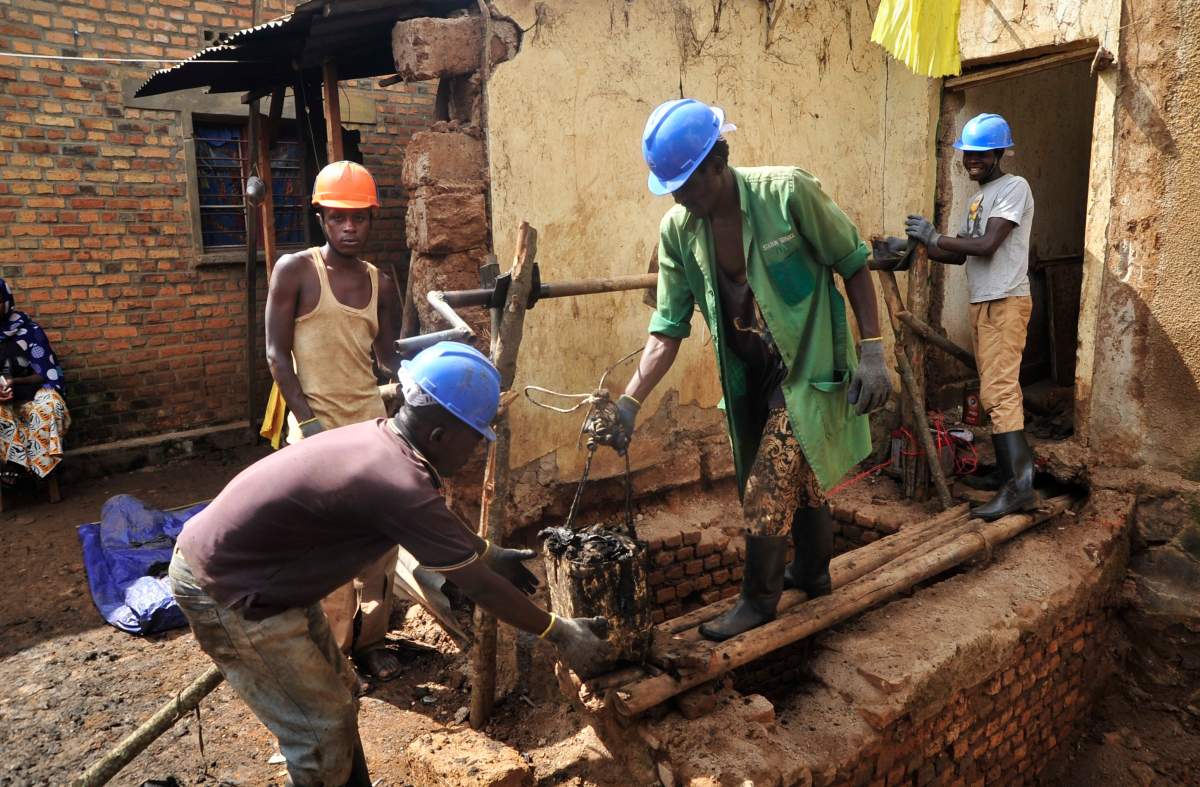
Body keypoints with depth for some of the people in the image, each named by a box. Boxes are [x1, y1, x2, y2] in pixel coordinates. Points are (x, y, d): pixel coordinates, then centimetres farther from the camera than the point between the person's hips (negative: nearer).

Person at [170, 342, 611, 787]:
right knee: (321, 733, 3)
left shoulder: (382, 440, -2)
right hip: (224, 589, -9)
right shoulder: (401, 484, -29)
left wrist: (488, 555, 23)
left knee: (336, 696, 18)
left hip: (233, 558, 9)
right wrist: (559, 633, -9)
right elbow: (479, 588, -20)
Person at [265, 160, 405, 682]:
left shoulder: (380, 283, 9)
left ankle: (371, 639, 20)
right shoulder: (294, 271, -5)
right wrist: (308, 421, -13)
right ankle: (332, 649, 14)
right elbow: (277, 354, -7)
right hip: (317, 420, -4)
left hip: (370, 419, 5)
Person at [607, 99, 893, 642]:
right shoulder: (677, 230, -7)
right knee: (802, 479, 21)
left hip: (806, 367, -5)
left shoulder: (787, 192, -20)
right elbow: (668, 329, -4)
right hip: (749, 374, 5)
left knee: (763, 496, -5)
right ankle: (812, 571, 43)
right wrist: (630, 400, -12)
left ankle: (759, 599, 16)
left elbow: (853, 265, -9)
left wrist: (872, 352, -13)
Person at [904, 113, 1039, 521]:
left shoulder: (1014, 187, -7)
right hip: (982, 303, 9)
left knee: (998, 392, -15)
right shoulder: (979, 197, 20)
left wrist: (934, 236, -11)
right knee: (997, 391, 9)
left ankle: (1019, 486, -15)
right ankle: (1016, 471, 14)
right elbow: (965, 254, 18)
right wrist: (921, 248, 7)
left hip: (1005, 303, -9)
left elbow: (986, 246, -18)